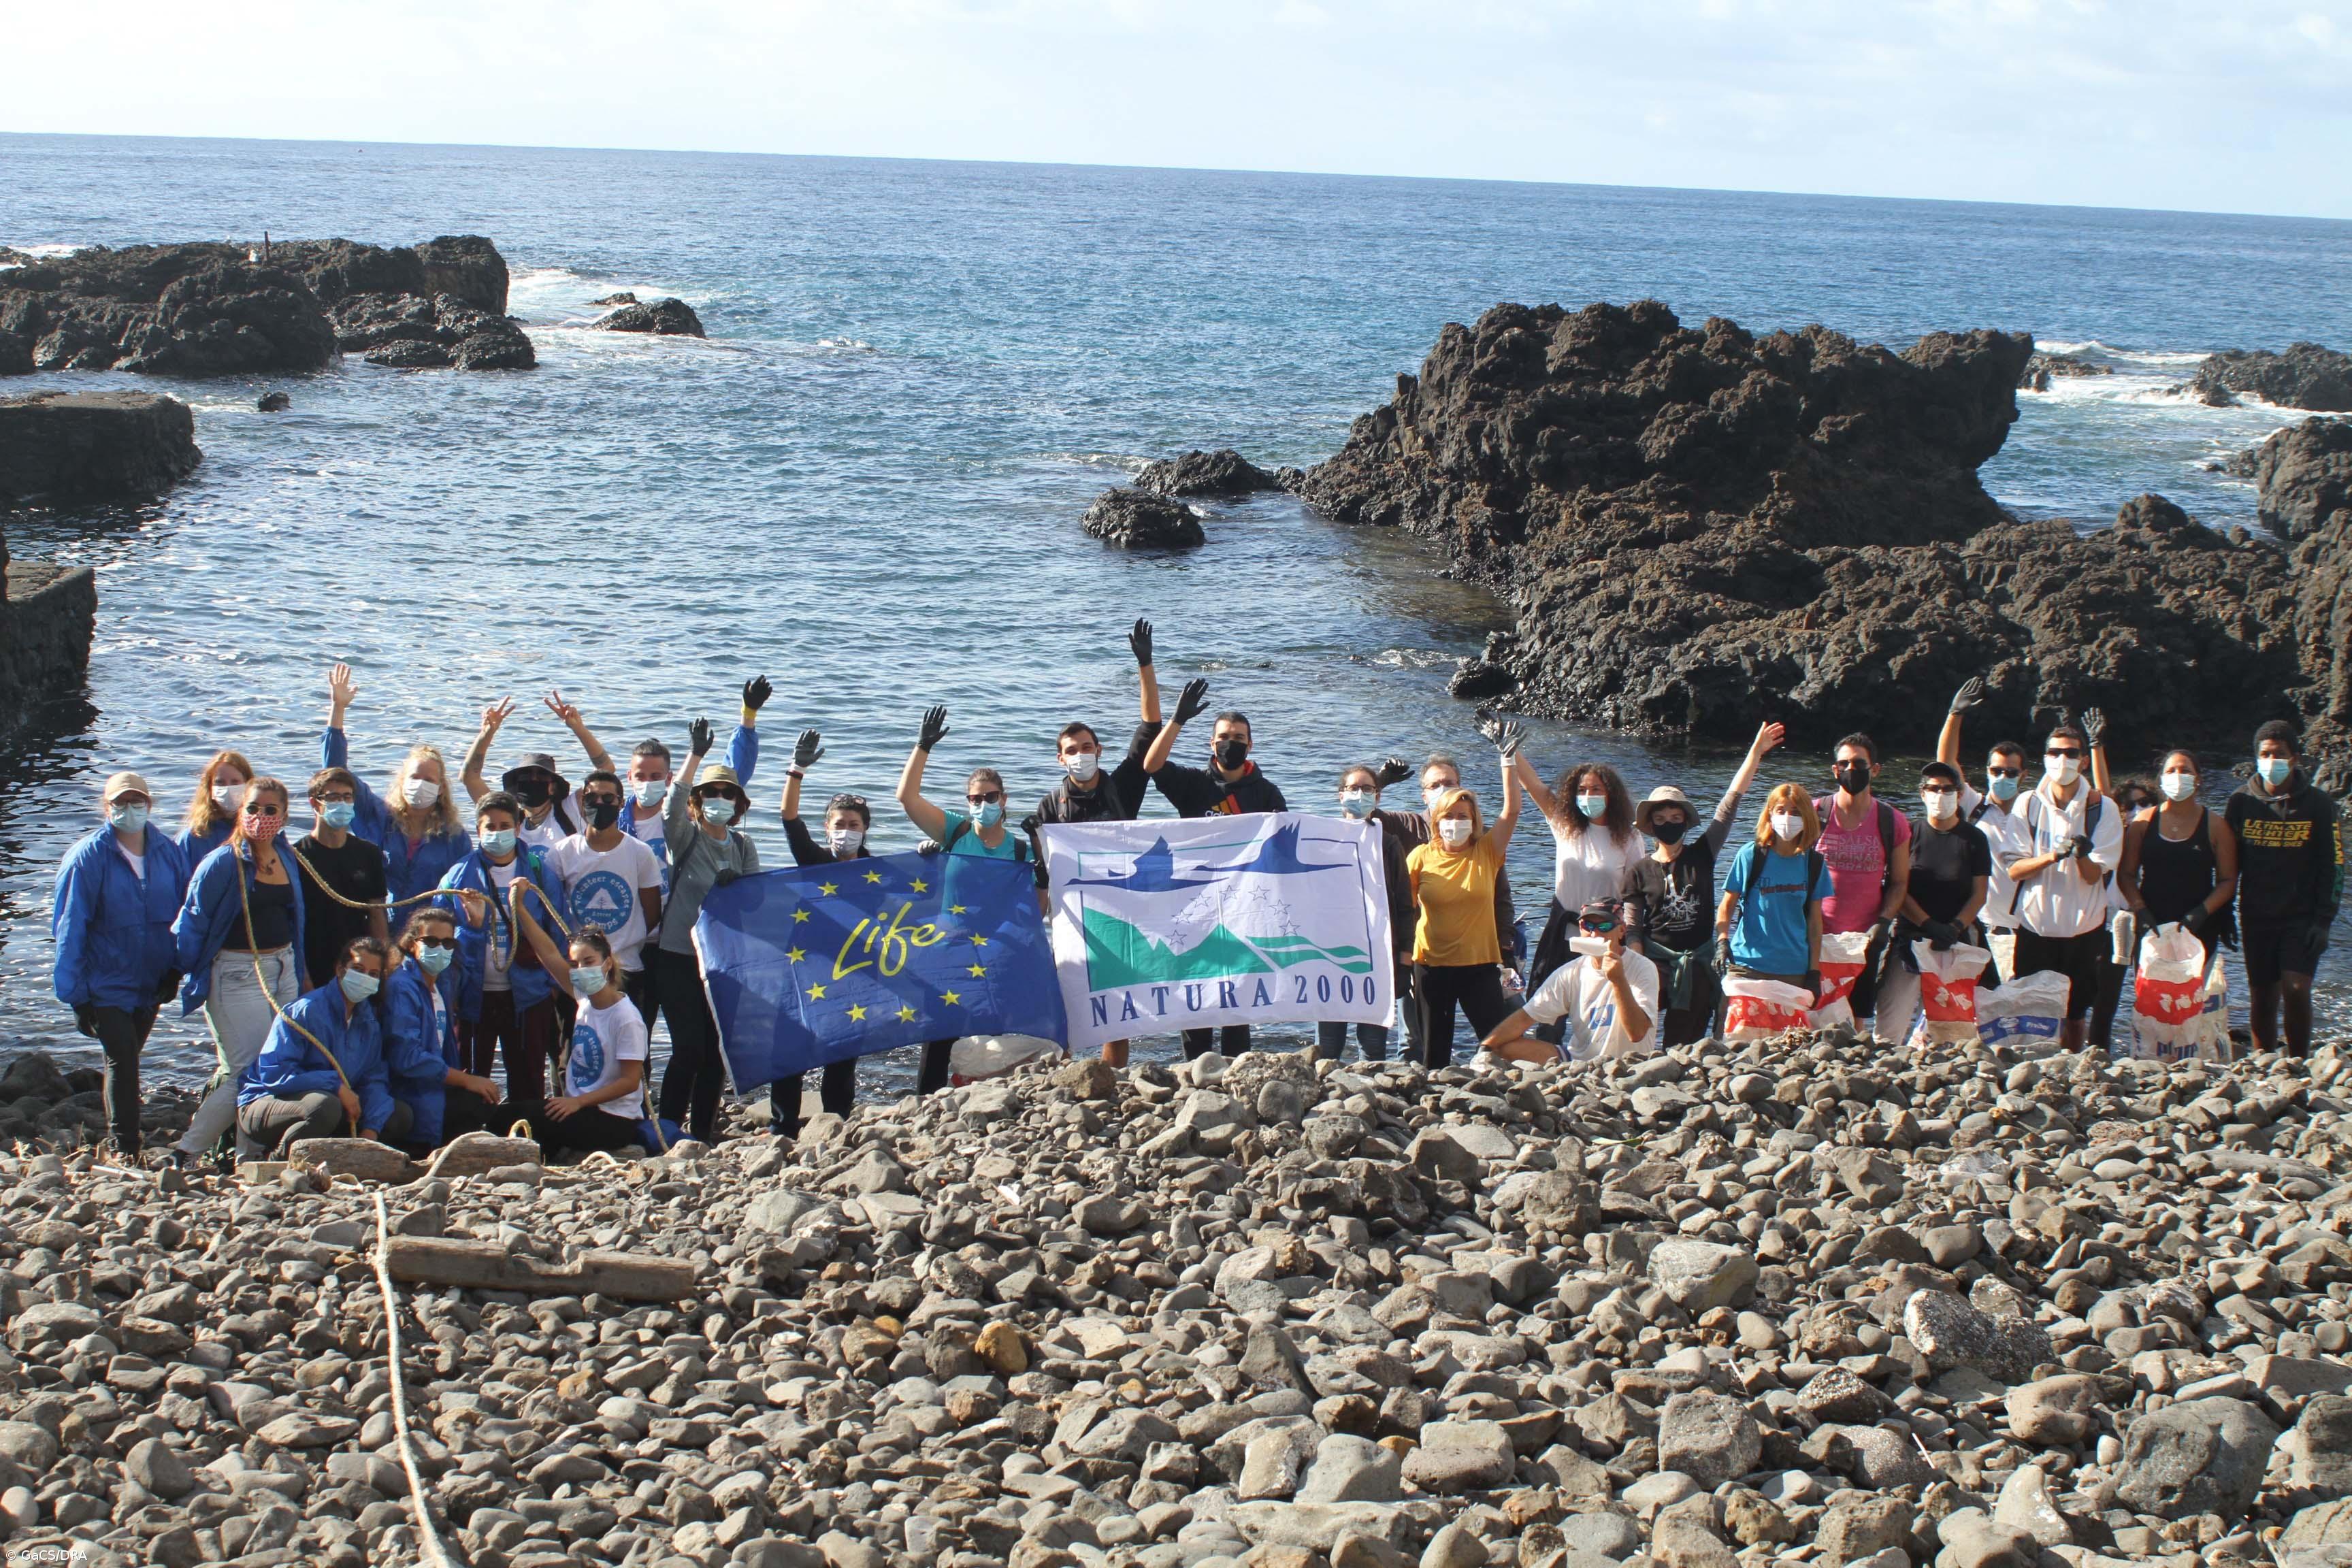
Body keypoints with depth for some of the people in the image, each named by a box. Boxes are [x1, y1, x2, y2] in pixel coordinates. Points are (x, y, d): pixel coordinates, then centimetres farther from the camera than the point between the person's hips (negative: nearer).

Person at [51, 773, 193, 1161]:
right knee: (122, 1060, -9)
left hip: (151, 983, 4)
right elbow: (68, 928, -8)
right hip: (106, 983, -4)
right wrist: (74, 993, -10)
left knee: (126, 1060, 15)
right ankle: (123, 1147, -1)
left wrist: (175, 968, 1)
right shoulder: (88, 856, -10)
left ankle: (122, 1139, 27)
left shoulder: (169, 852, 1)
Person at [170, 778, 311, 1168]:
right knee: (247, 1073, -11)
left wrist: (301, 972, 17)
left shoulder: (286, 861, 9)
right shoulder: (223, 862, -10)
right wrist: (192, 974, -6)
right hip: (237, 972, -7)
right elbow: (191, 923, -7)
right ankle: (185, 1155, -1)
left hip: (283, 970, 7)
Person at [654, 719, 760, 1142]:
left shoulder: (744, 847, 12)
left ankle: (703, 1132, 16)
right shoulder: (685, 837, -1)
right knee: (689, 1047, -10)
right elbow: (675, 805, -21)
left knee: (717, 1050, 5)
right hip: (678, 957, -4)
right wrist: (696, 754, -28)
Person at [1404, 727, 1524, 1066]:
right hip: (1432, 965, 0)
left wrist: (1510, 759, -11)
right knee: (1433, 1053, 9)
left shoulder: (1486, 853, 1)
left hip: (1480, 964, 0)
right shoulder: (1421, 857, 0)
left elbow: (1511, 811, -8)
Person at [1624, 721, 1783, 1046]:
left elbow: (1731, 801, 0)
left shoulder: (1702, 855, 3)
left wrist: (1757, 752, -4)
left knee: (1687, 1042, 3)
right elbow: (1632, 929, 2)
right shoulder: (1640, 871, 2)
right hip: (1656, 961, -1)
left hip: (1698, 963, 1)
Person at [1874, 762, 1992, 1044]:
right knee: (1890, 1023, -8)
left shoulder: (1974, 839, 7)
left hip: (1957, 941, 1)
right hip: (1910, 939, -1)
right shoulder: (1910, 835, 4)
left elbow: (1979, 894, 3)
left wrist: (1954, 928, -13)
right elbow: (1899, 891, -2)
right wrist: (1929, 924, -15)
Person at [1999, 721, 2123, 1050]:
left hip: (2083, 929, 0)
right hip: (2035, 927, 1)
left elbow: (2093, 876, -9)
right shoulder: (2028, 804, 0)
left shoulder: (2102, 809, -3)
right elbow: (2015, 871, -5)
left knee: (2076, 1013, 6)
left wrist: (2082, 854, -31)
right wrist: (2052, 856, -23)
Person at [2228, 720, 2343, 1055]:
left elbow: (2333, 865, -1)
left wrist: (2324, 919, -8)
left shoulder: (2317, 803, -2)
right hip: (2256, 917, 2)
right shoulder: (2242, 801, 3)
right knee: (2262, 998, 5)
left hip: (2302, 917, -2)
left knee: (2296, 989, -15)